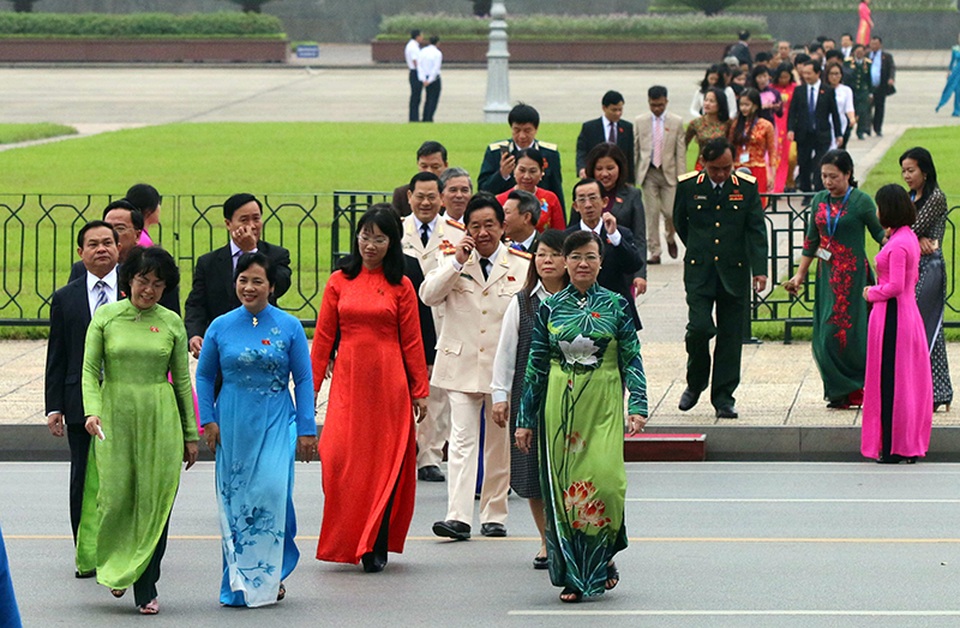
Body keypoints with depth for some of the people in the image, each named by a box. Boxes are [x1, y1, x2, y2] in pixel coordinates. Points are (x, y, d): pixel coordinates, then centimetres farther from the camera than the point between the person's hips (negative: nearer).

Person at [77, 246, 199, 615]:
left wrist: (191, 434, 9)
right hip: (115, 417, -1)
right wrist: (92, 410, -17)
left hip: (160, 418, 1)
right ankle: (114, 568, 23)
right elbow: (90, 370, 1)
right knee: (116, 495, -6)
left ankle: (146, 588, 6)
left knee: (155, 501, -2)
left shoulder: (171, 322, 5)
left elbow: (182, 380, 9)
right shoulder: (106, 317, 2)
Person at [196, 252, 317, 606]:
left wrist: (306, 430, -1)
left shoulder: (289, 327, 1)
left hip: (275, 424, -2)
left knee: (271, 491, -13)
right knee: (234, 499, 2)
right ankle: (237, 583, 12)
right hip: (233, 426, 2)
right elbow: (204, 376, 12)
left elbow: (304, 379, 3)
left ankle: (268, 577, 0)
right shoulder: (221, 327, 4)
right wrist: (207, 420, 3)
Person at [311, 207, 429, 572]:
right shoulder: (339, 282, 7)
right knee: (339, 458, -9)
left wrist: (420, 391, 4)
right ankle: (348, 542, 6)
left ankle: (376, 548, 7)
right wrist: (310, 386, 4)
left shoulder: (400, 286, 4)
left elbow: (412, 342, 5)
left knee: (385, 463, -1)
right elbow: (323, 338, 8)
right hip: (348, 381, 1)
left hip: (388, 384, -1)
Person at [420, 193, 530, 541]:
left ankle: (494, 515, 20)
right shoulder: (454, 259, 5)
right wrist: (457, 263, -14)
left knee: (499, 443, 10)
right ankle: (458, 517, -15)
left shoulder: (521, 265, 2)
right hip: (462, 365, 0)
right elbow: (429, 296, -7)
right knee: (462, 441, -9)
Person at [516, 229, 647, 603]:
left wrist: (638, 405, -9)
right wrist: (525, 419, 8)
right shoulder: (550, 307, 5)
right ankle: (572, 575, 6)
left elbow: (632, 359, 3)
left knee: (605, 478, -13)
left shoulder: (615, 305, 3)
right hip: (560, 404, 1)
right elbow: (536, 366, 9)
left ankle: (604, 556, 11)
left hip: (603, 404, -1)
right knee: (562, 485, -1)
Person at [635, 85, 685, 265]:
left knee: (670, 212, -5)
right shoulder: (640, 121, 5)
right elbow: (635, 149, 8)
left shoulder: (677, 122, 2)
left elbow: (681, 151, 2)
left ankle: (670, 239, 27)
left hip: (669, 172, -1)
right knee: (651, 214, -1)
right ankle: (654, 252, 6)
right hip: (648, 173, 1)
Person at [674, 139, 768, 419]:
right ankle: (695, 383, 12)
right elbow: (679, 223, 14)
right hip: (698, 271, -1)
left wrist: (759, 269, -10)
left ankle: (724, 397, 10)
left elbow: (756, 230, -1)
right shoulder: (688, 186, -1)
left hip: (734, 271, 1)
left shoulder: (746, 187, 0)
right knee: (699, 327, -13)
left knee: (731, 335, 2)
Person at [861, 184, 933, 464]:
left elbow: (895, 286, -23)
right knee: (909, 380, 12)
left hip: (892, 317, -10)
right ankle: (912, 444, 17)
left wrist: (872, 293, -7)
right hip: (908, 313, 10)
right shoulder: (909, 237, 11)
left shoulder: (897, 245, -19)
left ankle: (893, 448, 1)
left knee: (891, 382, -3)